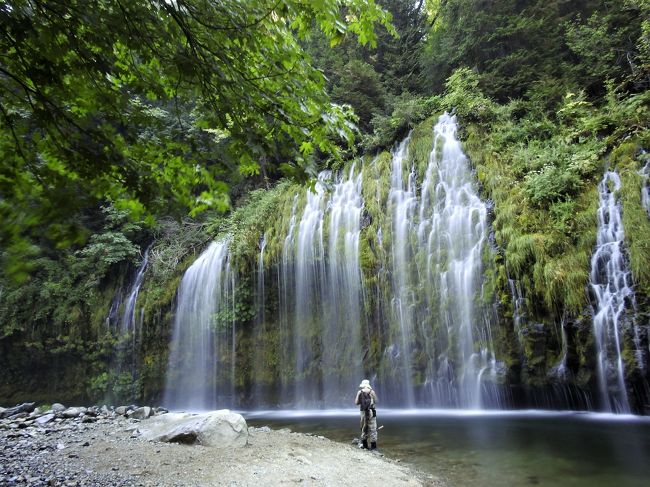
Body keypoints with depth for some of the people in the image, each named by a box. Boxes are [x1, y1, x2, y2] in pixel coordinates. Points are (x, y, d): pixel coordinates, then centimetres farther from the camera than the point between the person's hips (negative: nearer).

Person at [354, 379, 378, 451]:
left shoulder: (359, 392, 0)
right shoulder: (371, 392, -4)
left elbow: (356, 402, 2)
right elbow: (375, 401, 8)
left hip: (363, 412, 3)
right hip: (371, 412, -2)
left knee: (364, 428, 17)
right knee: (372, 429, 3)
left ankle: (364, 444, 19)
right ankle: (373, 446, 1)